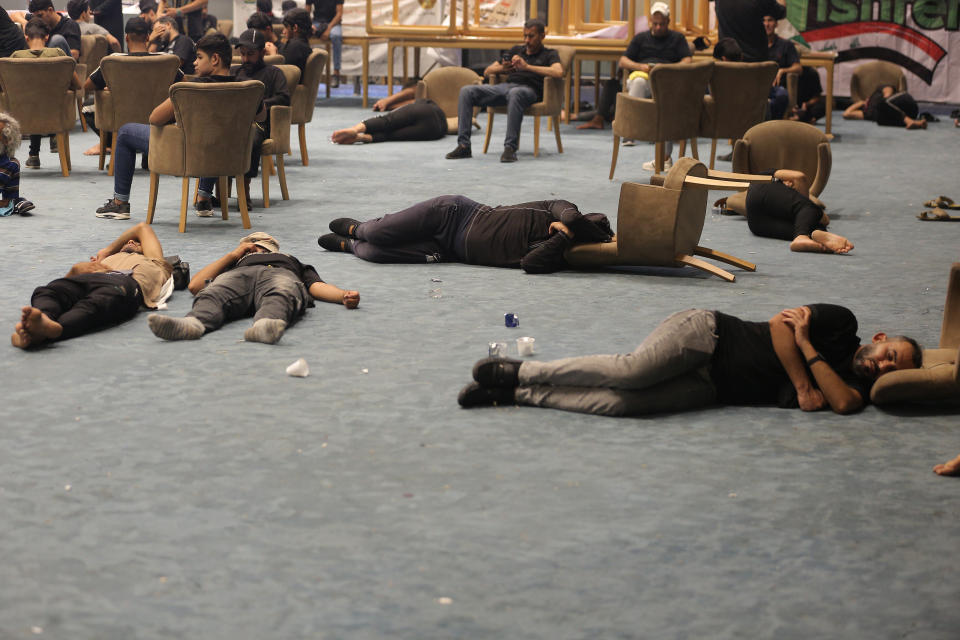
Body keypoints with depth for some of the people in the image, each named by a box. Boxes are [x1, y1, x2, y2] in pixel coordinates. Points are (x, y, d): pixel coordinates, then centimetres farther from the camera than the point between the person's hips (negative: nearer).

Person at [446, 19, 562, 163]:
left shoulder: (549, 54, 15)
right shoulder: (516, 50, 29)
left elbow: (558, 72, -10)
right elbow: (487, 71, 27)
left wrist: (527, 66, -13)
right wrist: (502, 68, 2)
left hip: (528, 89, -5)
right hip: (505, 86, 5)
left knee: (515, 93, -43)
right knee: (467, 91, -16)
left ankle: (510, 147, -44)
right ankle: (463, 145, -21)